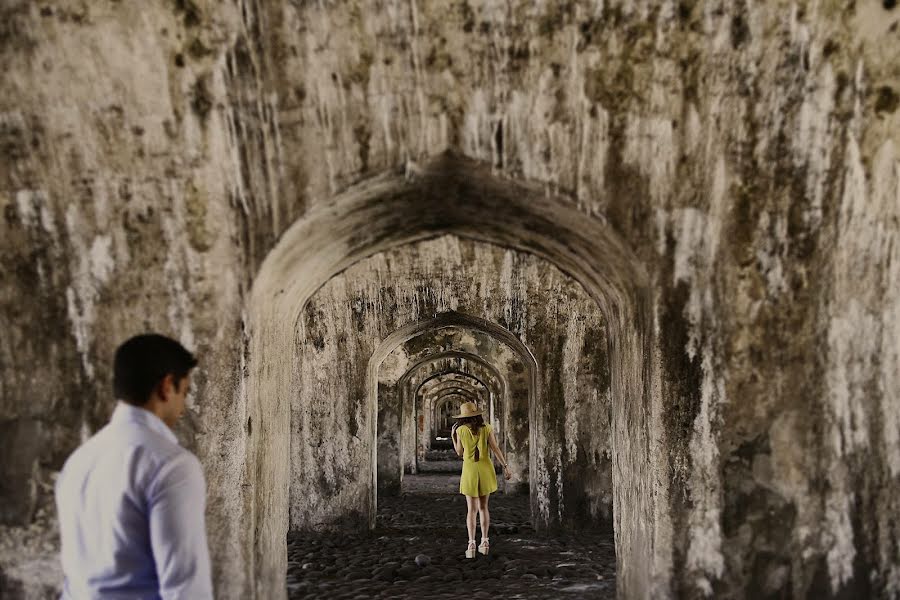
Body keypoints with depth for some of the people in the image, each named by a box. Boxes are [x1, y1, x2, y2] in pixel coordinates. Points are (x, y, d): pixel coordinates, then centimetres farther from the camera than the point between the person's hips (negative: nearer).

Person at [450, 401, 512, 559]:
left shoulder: (460, 430, -5)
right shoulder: (486, 428, -2)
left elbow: (460, 452, 5)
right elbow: (496, 449, -6)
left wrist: (453, 437, 17)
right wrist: (505, 466, -4)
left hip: (469, 470, -1)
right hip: (485, 469, 1)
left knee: (471, 509, 2)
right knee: (483, 507, 15)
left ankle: (471, 545, -9)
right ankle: (484, 542, 12)